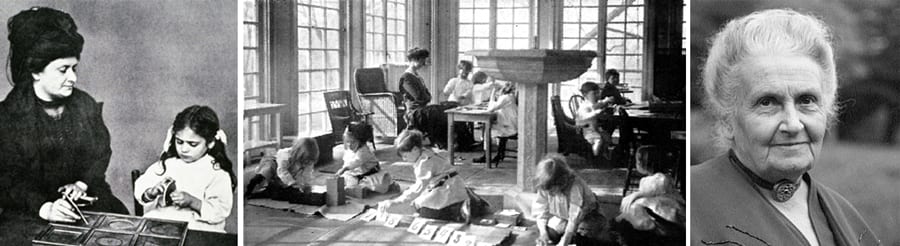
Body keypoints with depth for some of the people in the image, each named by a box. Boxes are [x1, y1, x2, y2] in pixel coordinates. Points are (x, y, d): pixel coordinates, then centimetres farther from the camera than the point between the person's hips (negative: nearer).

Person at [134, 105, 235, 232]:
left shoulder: (217, 173, -1)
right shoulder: (167, 163, 10)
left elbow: (221, 211, -8)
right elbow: (140, 189, 9)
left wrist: (191, 201, -19)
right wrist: (152, 192, -13)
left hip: (198, 228, -4)